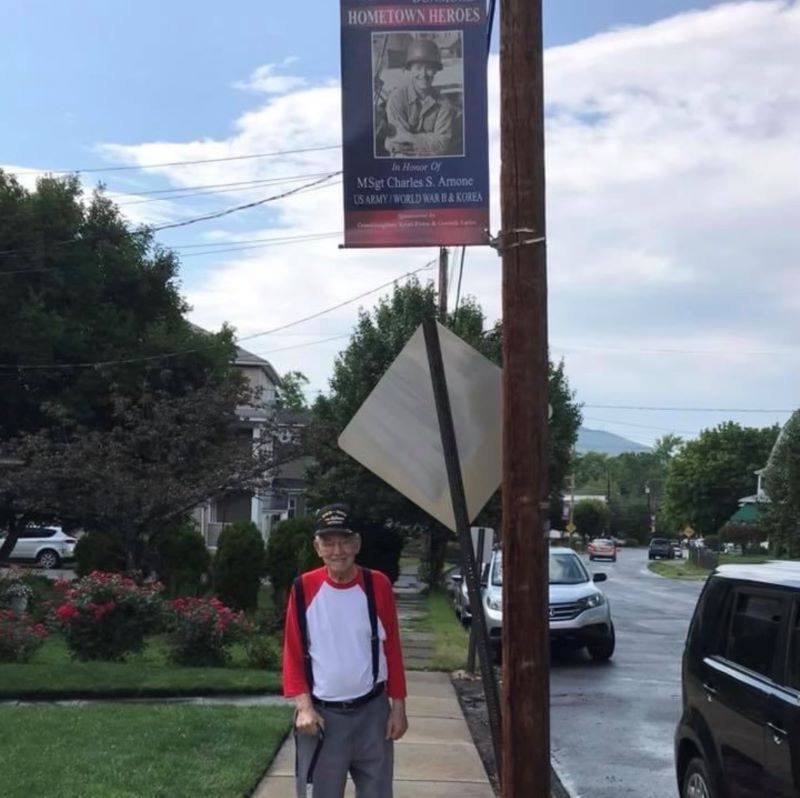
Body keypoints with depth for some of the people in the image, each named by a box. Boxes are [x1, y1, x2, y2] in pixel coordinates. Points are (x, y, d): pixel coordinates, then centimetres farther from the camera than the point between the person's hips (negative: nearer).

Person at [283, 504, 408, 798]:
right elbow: (293, 653, -1)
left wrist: (398, 706, 2)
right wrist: (303, 706, -11)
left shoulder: (378, 585, -3)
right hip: (322, 714, -1)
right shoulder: (304, 588, -5)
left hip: (372, 712, 1)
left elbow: (392, 650, 3)